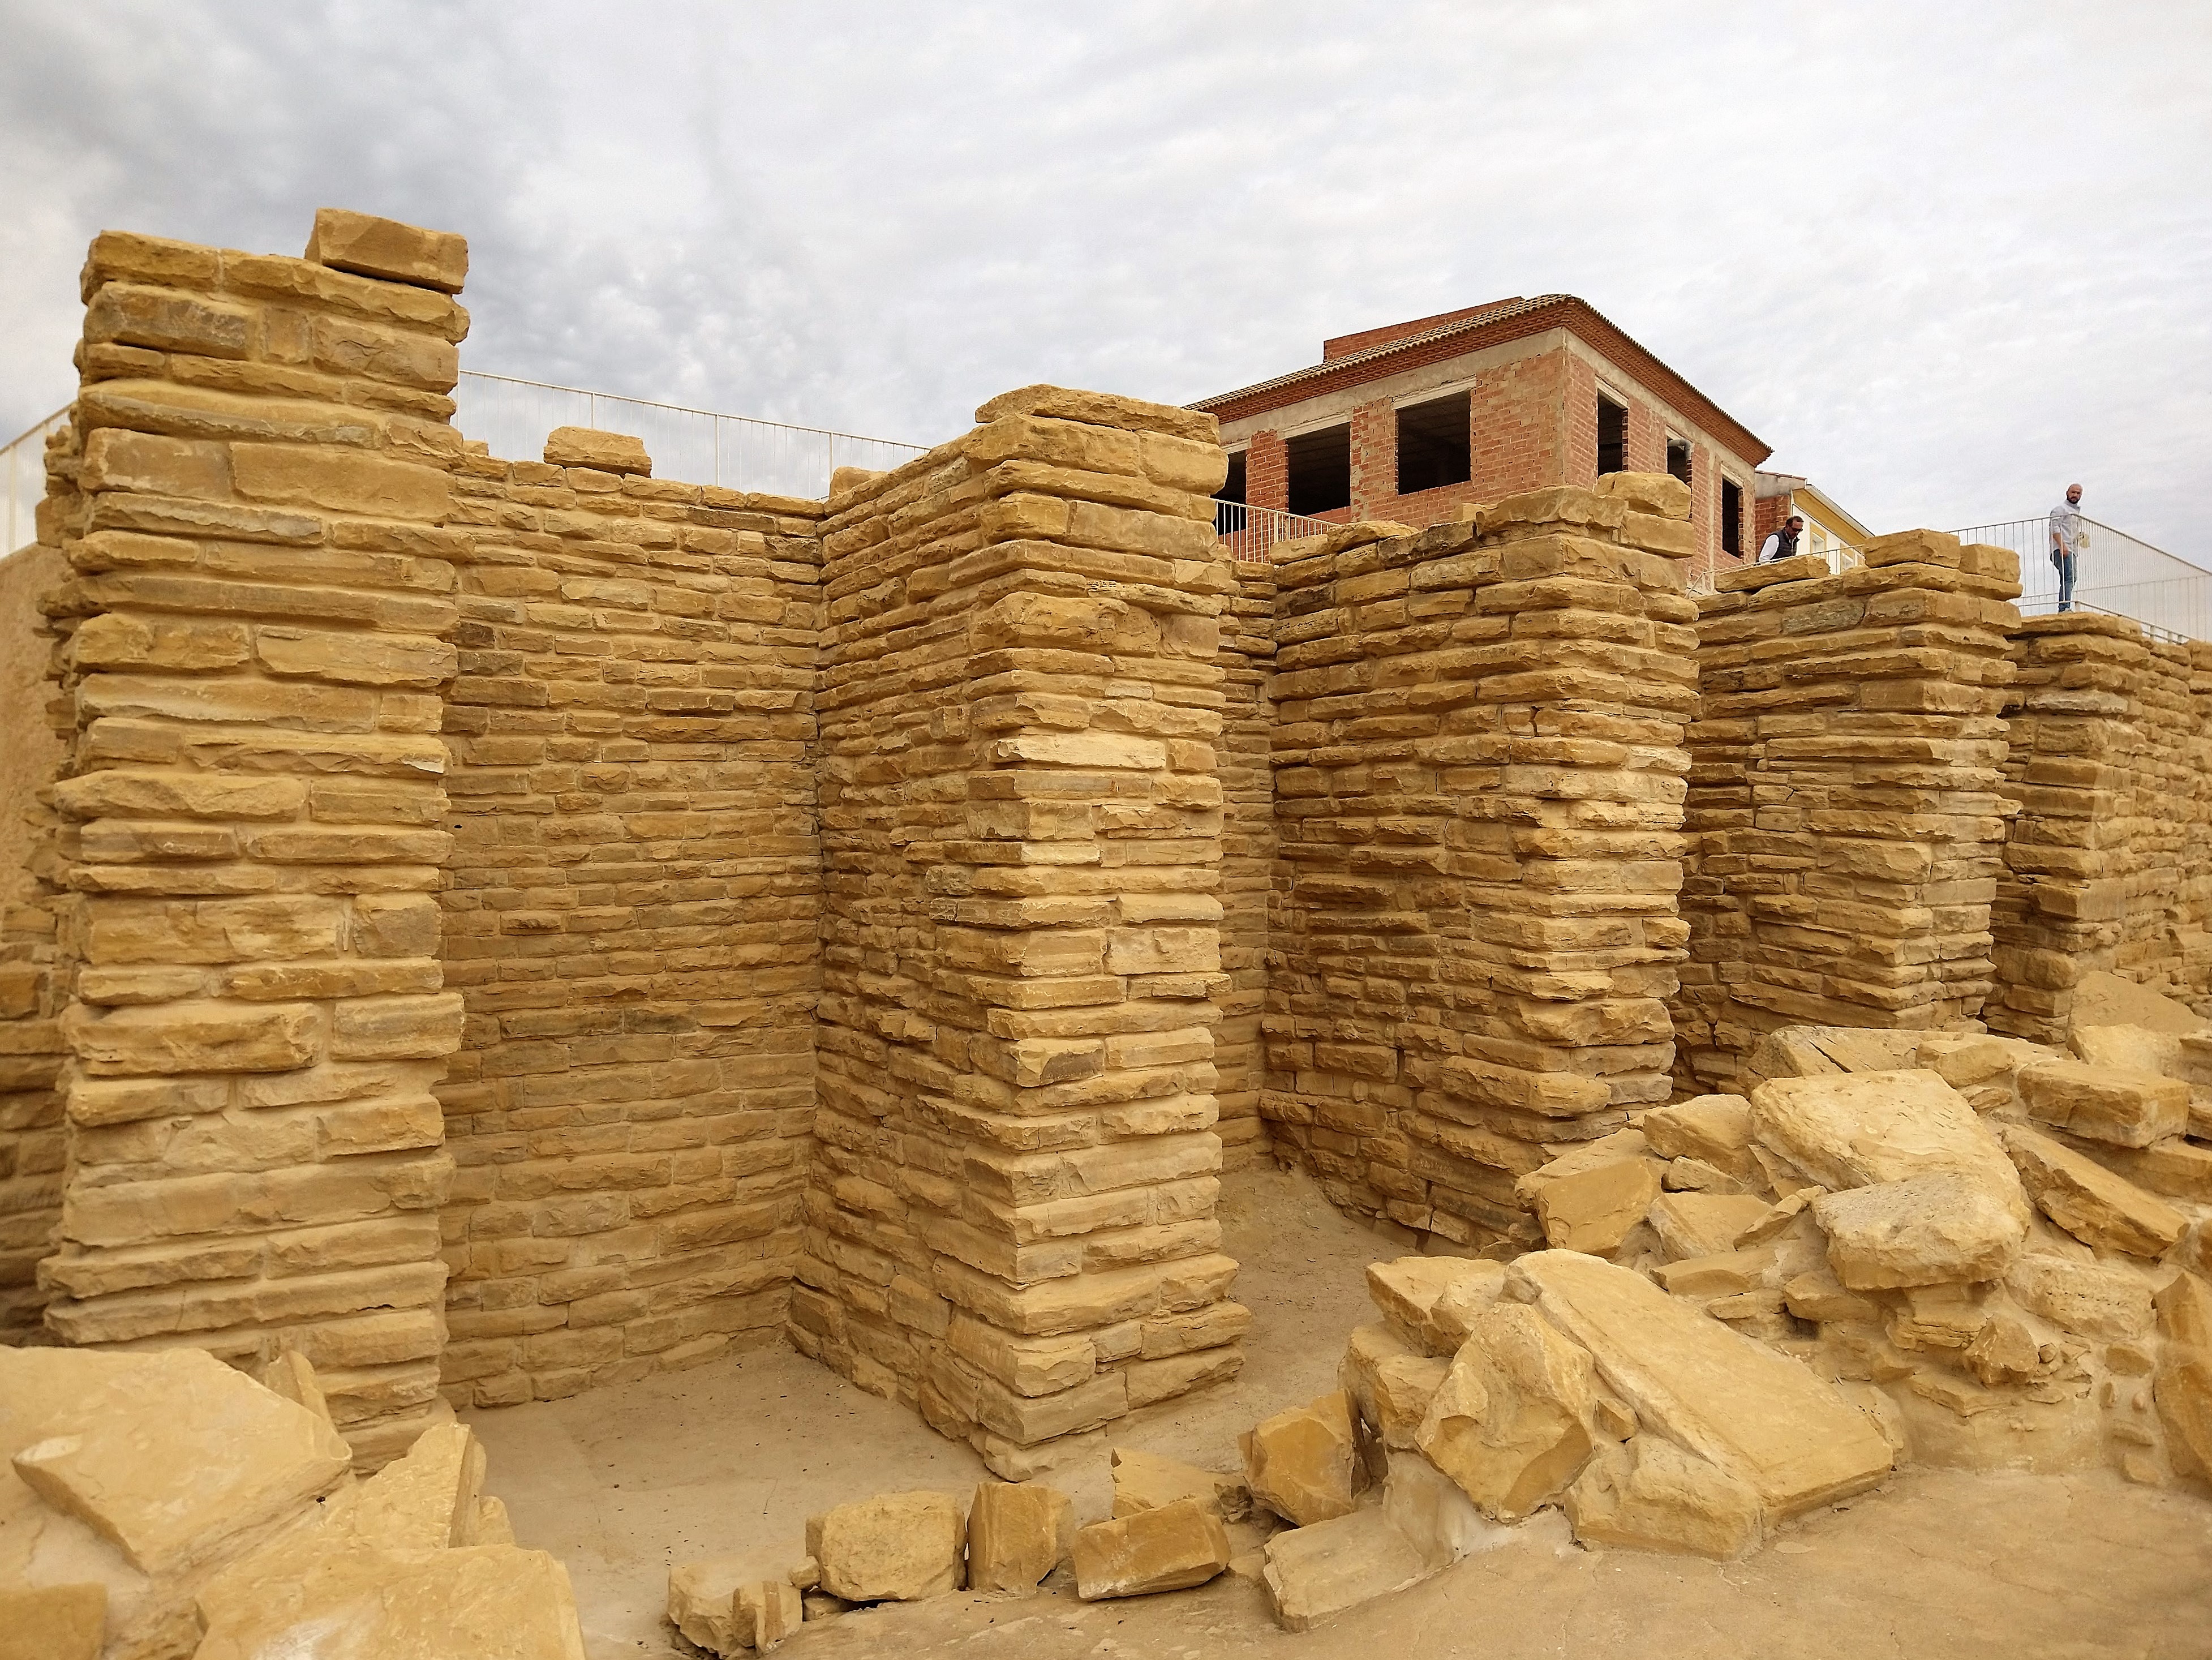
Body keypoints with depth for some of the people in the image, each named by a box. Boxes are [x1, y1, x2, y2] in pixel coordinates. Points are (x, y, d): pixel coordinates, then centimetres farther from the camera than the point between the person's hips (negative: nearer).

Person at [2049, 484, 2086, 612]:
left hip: (2072, 550, 10)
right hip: (2061, 550, -10)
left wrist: (2080, 536, 15)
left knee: (2067, 580, 4)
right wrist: (2062, 545, -22)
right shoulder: (2061, 508, 2)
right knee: (2069, 577, -24)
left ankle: (2063, 609, 2)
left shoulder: (2077, 511, 30)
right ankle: (2065, 607, -34)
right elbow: (2054, 528, -11)